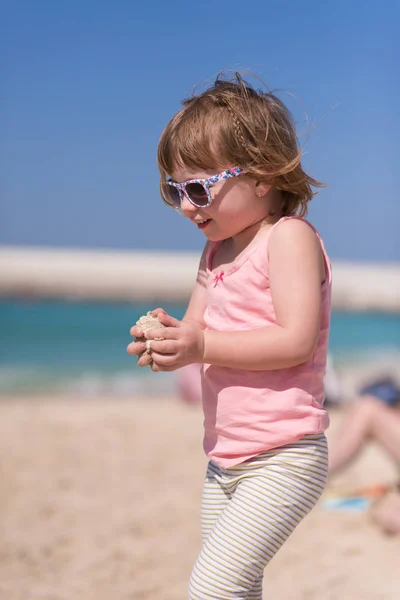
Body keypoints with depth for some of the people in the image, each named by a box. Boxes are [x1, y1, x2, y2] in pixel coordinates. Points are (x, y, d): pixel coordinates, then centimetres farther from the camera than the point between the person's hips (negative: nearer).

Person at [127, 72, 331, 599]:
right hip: (225, 463, 9)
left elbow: (296, 341, -23)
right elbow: (198, 329, 16)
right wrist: (169, 341, -7)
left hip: (283, 461, -9)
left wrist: (202, 346, -25)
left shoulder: (289, 237, -12)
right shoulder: (217, 250, 14)